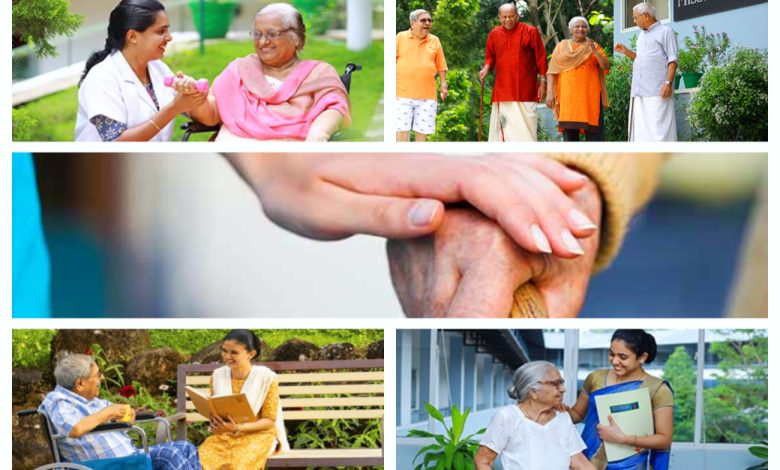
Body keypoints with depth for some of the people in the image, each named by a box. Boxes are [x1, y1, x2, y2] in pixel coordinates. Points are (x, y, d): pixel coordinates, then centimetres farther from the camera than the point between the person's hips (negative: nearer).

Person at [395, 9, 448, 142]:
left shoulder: (435, 41, 11)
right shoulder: (401, 37, 5)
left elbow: (441, 65, 14)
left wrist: (443, 84, 5)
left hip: (427, 95, 2)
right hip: (403, 93, -2)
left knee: (422, 130, 3)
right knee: (401, 128, -5)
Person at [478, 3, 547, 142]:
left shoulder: (530, 32, 1)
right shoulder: (494, 34, 10)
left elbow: (541, 58, 3)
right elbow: (490, 56, 21)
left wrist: (542, 82, -1)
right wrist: (486, 67, -1)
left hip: (525, 89, -3)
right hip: (502, 88, 3)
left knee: (525, 126, -6)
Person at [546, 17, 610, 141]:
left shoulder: (594, 47, 12)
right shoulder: (562, 47, 12)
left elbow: (606, 66, 0)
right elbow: (552, 71, 7)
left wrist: (594, 51, -14)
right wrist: (550, 93, -3)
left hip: (590, 94, 0)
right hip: (567, 96, 0)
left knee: (593, 130, -6)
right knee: (569, 131, 0)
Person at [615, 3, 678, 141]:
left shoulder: (665, 32, -1)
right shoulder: (641, 35, 22)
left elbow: (672, 60, -7)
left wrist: (668, 83, -17)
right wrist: (626, 51, 12)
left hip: (657, 91, -8)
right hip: (640, 91, 8)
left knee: (659, 127, -12)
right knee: (641, 127, 5)